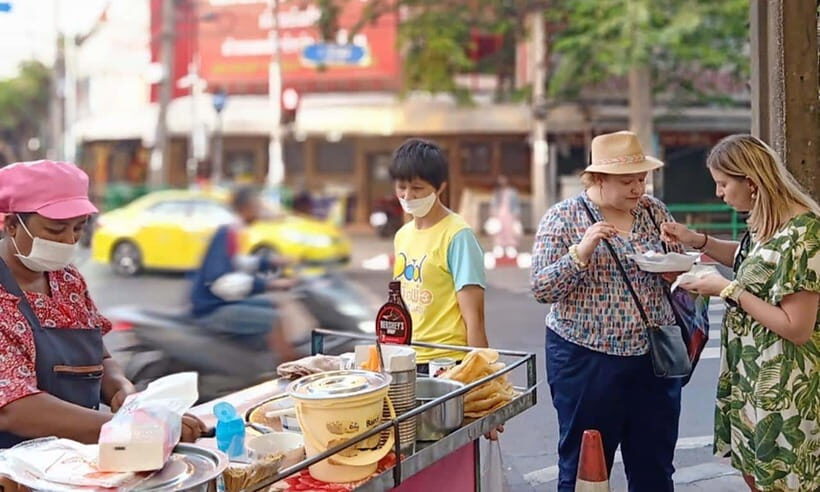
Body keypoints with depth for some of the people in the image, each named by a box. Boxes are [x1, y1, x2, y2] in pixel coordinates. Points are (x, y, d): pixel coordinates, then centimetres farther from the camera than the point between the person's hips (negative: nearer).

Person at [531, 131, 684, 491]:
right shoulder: (562, 218, -6)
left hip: (654, 357, 4)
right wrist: (581, 252, -25)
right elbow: (541, 289, -11)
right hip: (586, 361, -4)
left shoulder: (654, 210, 6)